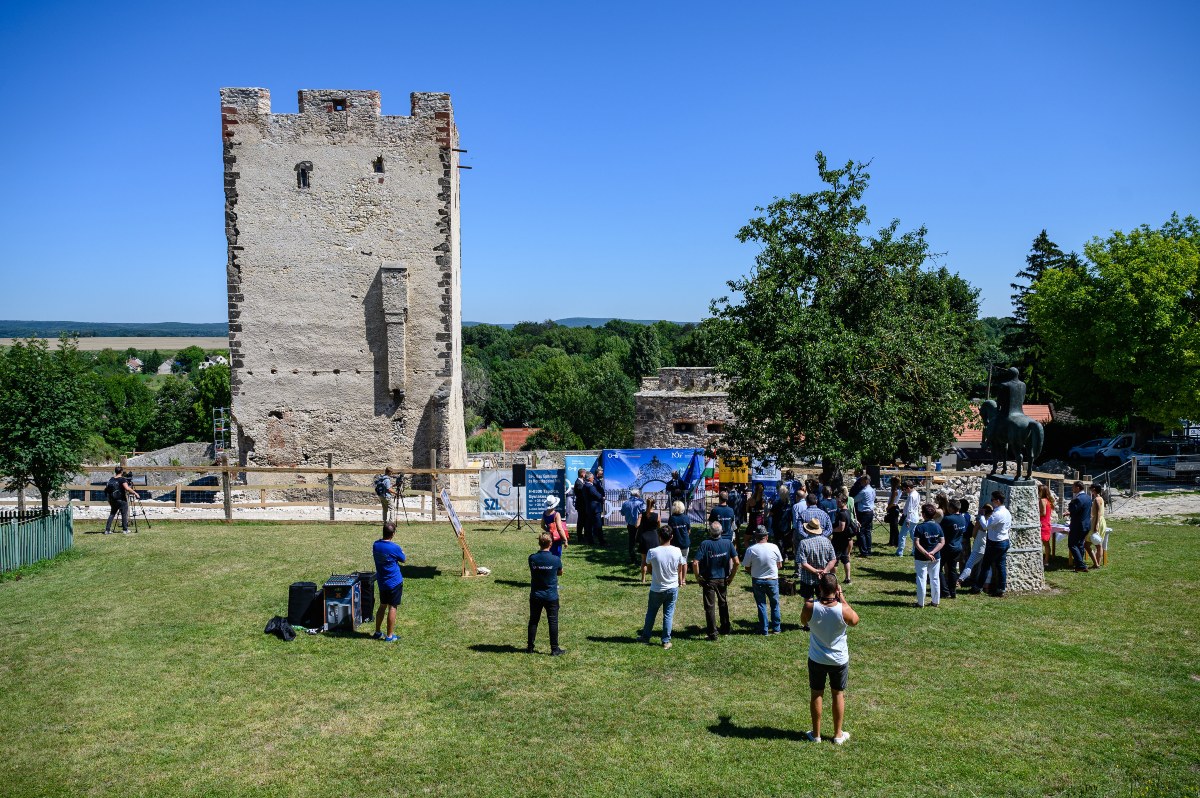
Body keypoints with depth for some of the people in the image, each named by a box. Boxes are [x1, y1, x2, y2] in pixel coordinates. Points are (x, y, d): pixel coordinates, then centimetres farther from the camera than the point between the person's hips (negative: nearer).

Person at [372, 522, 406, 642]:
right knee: (392, 608, 1)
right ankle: (390, 636, 6)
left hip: (381, 582, 6)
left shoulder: (376, 545, -3)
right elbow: (404, 560, -5)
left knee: (382, 606, 18)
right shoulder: (395, 548, -20)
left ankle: (377, 632, 25)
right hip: (394, 582, -6)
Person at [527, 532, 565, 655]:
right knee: (553, 622, 6)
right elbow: (560, 573, 4)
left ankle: (530, 647, 20)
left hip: (535, 596, 2)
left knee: (533, 621, 13)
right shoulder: (556, 559, -14)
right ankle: (554, 649, 10)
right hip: (551, 597, -2)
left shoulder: (532, 558, -10)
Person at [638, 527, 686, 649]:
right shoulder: (677, 551, -13)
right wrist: (680, 581, 18)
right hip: (672, 588, 1)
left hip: (656, 589, -1)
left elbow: (647, 567, -2)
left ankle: (646, 636, 32)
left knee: (651, 613, 18)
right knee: (668, 615, 11)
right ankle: (666, 641, 15)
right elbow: (680, 569, 1)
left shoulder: (652, 552, -20)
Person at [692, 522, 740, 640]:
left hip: (709, 580, -3)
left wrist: (698, 577, -8)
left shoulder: (705, 544, -16)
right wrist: (731, 576, 3)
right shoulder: (728, 543, -8)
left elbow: (695, 563, -21)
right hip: (723, 579, 3)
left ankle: (713, 633, 5)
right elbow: (736, 562, -8)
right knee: (723, 604, 23)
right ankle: (725, 628, 34)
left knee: (710, 607, 5)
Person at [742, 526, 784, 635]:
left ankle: (764, 630, 14)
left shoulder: (751, 549, -13)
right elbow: (779, 564, 1)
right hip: (772, 580, 1)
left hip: (757, 581, -1)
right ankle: (776, 628, 25)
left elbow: (747, 568, -6)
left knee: (761, 605, 10)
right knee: (775, 604, 18)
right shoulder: (774, 547, -10)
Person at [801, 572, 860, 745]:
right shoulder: (843, 610, -25)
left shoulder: (810, 608, -23)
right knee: (838, 694, 18)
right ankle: (838, 734, 29)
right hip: (839, 660, 0)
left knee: (816, 694, 17)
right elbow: (855, 621, -1)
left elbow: (804, 621, -1)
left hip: (817, 660, 0)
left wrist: (808, 601, 6)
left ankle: (816, 734, 28)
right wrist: (842, 597, -5)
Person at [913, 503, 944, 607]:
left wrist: (926, 554, -20)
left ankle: (921, 603, 9)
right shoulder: (938, 527, -1)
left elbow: (916, 543, -20)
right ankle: (936, 601, 22)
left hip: (921, 557, -4)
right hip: (936, 557, 4)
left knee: (921, 579, 5)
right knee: (935, 579, 15)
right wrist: (932, 552, -13)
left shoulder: (919, 527, -14)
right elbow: (942, 542, -5)